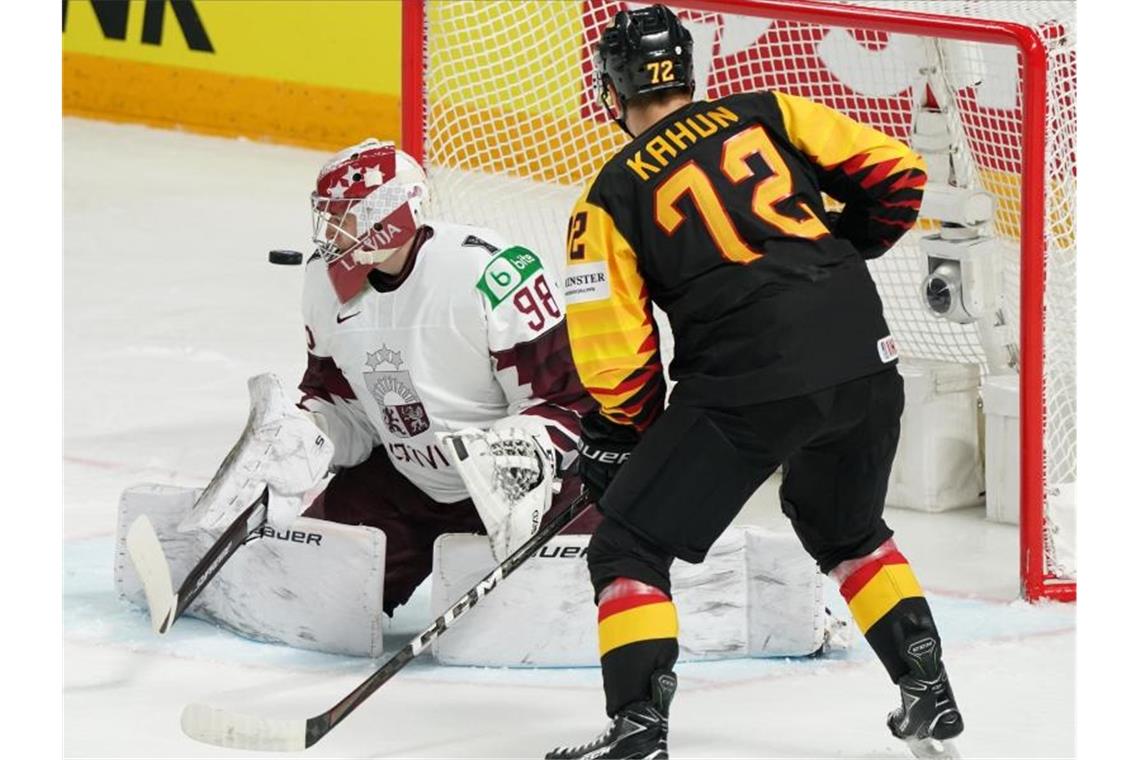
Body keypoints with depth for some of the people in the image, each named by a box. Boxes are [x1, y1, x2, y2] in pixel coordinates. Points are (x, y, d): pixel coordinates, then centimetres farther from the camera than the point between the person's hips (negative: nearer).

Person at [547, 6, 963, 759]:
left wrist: (613, 445, 17)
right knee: (848, 530, 31)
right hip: (864, 358, 5)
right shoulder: (764, 115, 13)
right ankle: (928, 693, 29)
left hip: (749, 385, -5)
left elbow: (617, 355, 2)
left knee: (630, 546, 6)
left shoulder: (612, 196, 5)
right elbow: (894, 172, 8)